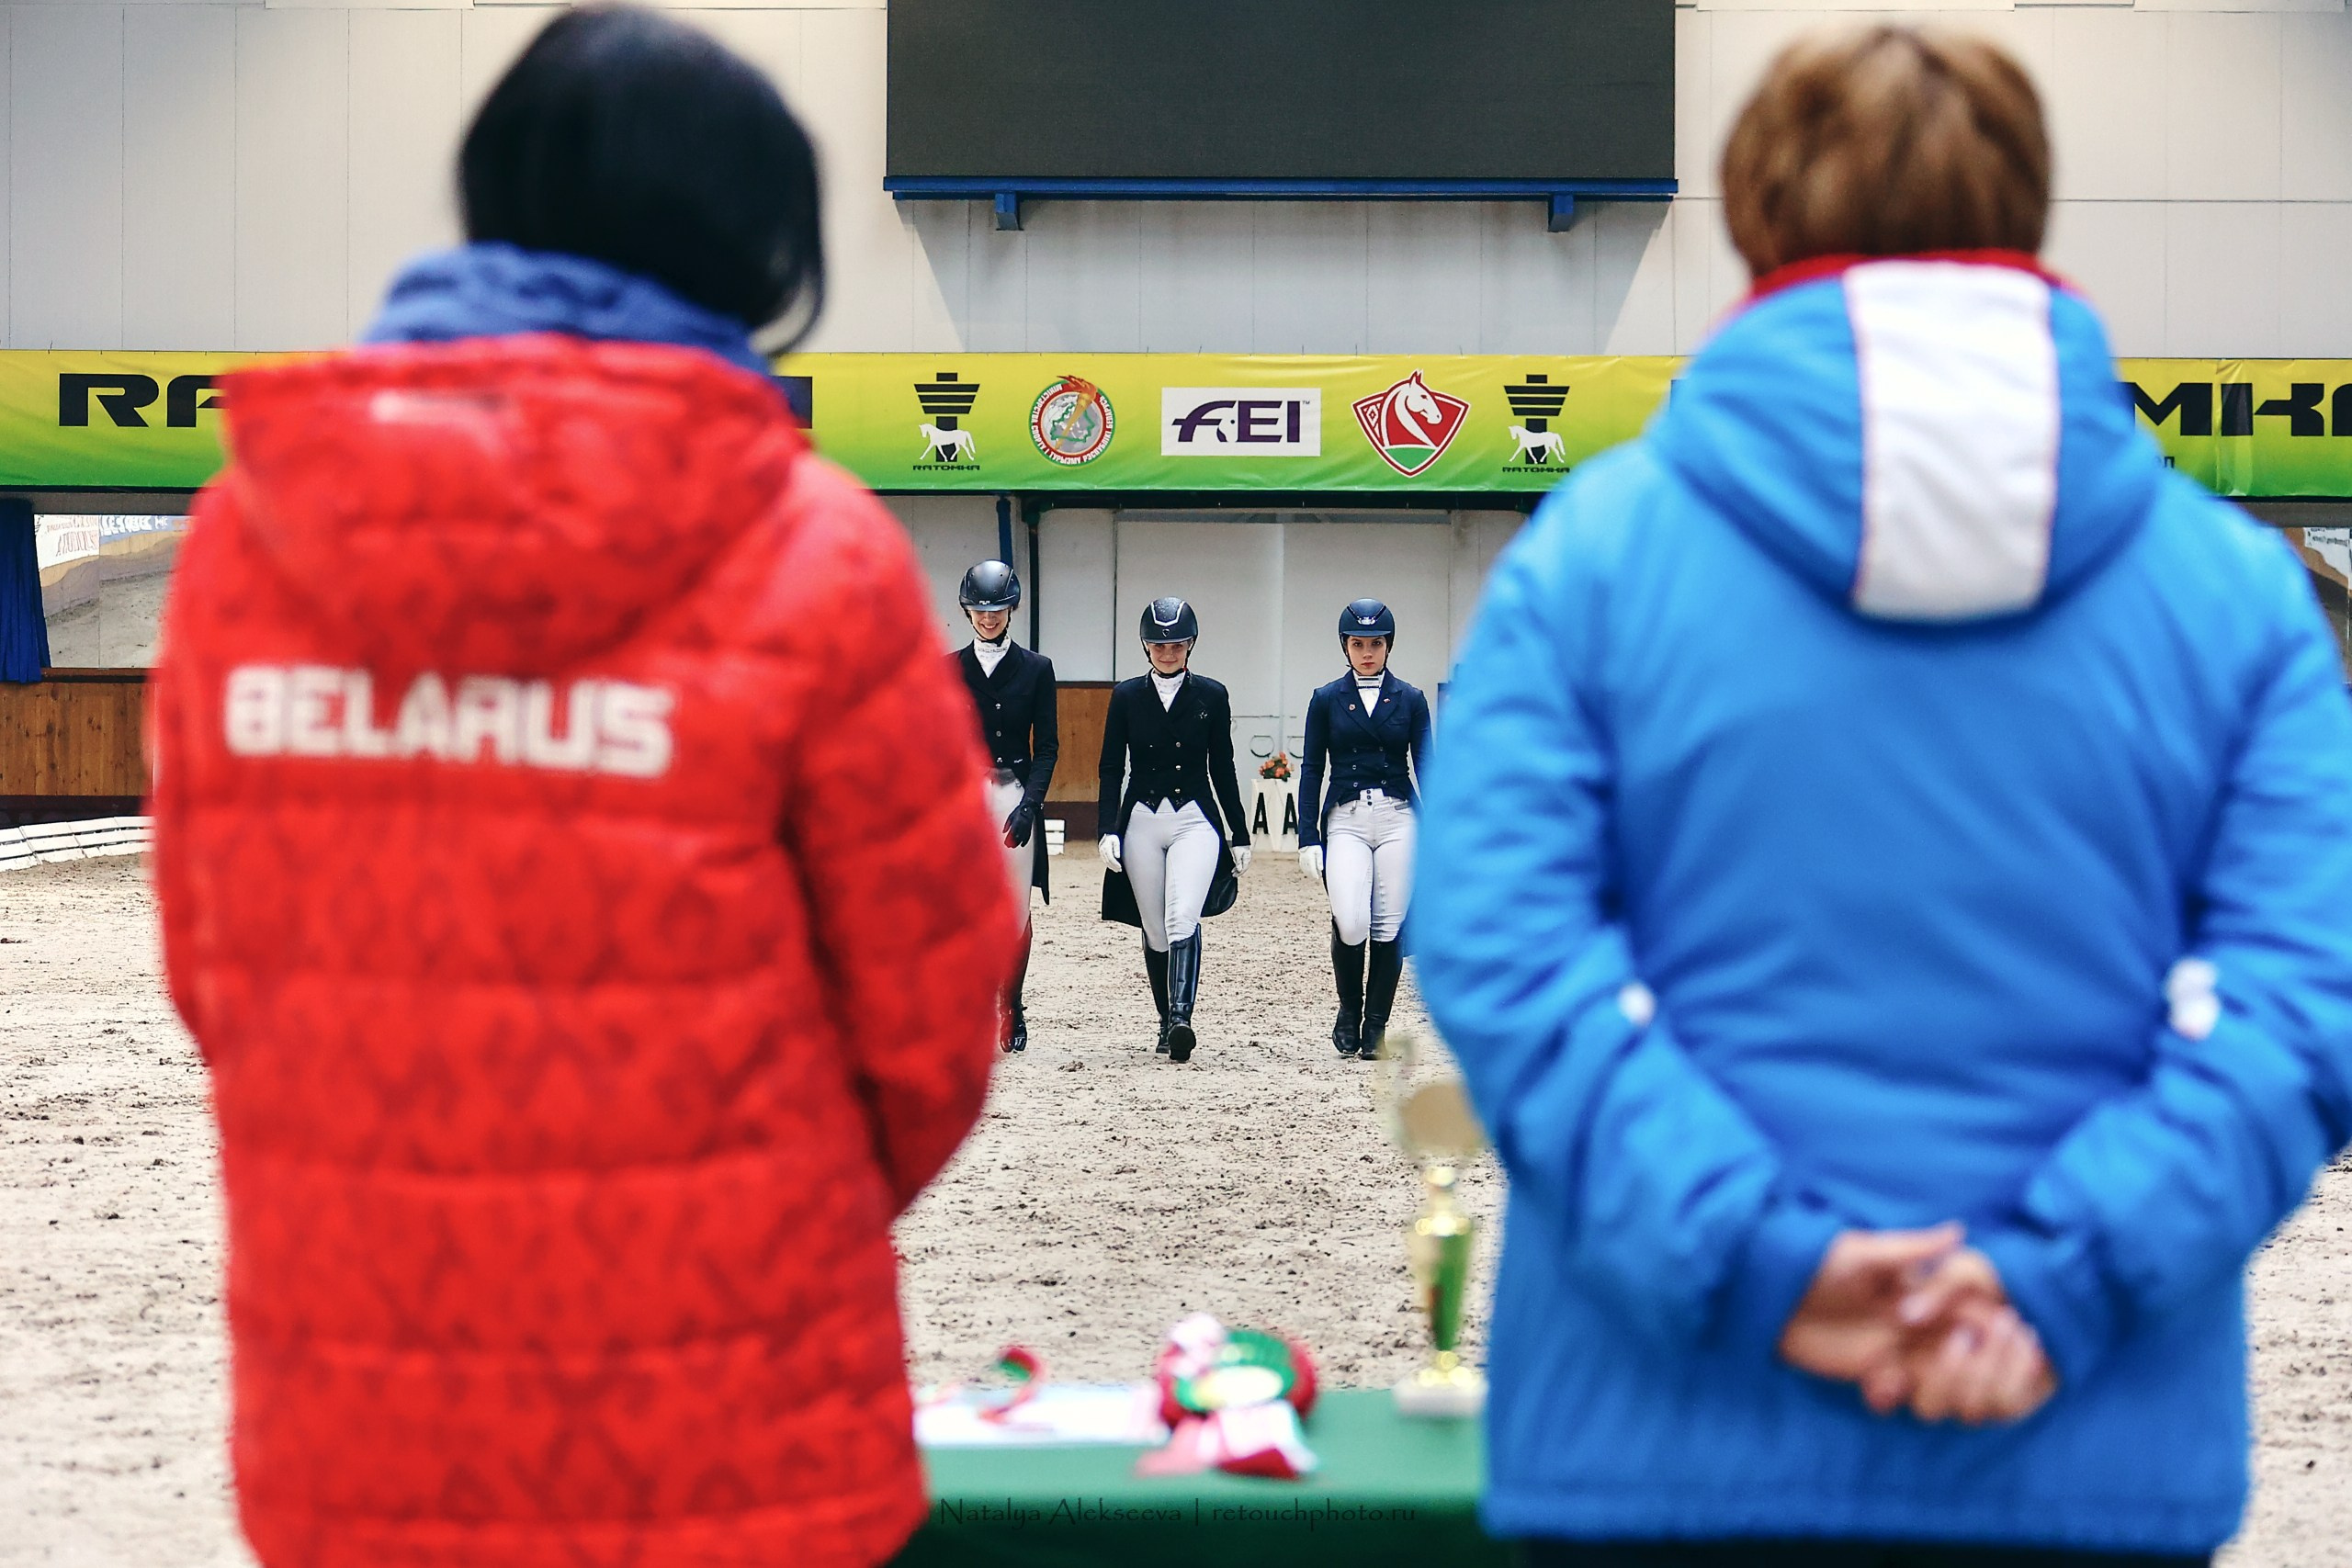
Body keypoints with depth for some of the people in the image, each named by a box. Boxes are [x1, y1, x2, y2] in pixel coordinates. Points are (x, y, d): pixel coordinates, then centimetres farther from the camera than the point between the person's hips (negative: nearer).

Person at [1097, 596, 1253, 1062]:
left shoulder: (1211, 696, 5)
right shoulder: (1126, 696, 6)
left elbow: (1222, 770, 9)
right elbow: (1111, 769, 5)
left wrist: (1240, 835, 10)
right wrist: (1108, 830, -6)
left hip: (1195, 821, -2)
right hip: (1141, 822, 2)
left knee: (1182, 920, -21)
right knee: (1154, 931, 6)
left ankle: (1182, 1019, -30)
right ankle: (1167, 1023, 18)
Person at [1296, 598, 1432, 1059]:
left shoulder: (1410, 699, 7)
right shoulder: (1326, 700, 7)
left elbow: (1426, 767, 7)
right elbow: (1311, 770, 6)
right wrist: (1308, 837, -2)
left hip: (1398, 819, 1)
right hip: (1345, 821, -1)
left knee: (1389, 928, -2)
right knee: (1351, 923, -17)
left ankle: (1376, 1027, 10)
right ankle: (1349, 1011, 7)